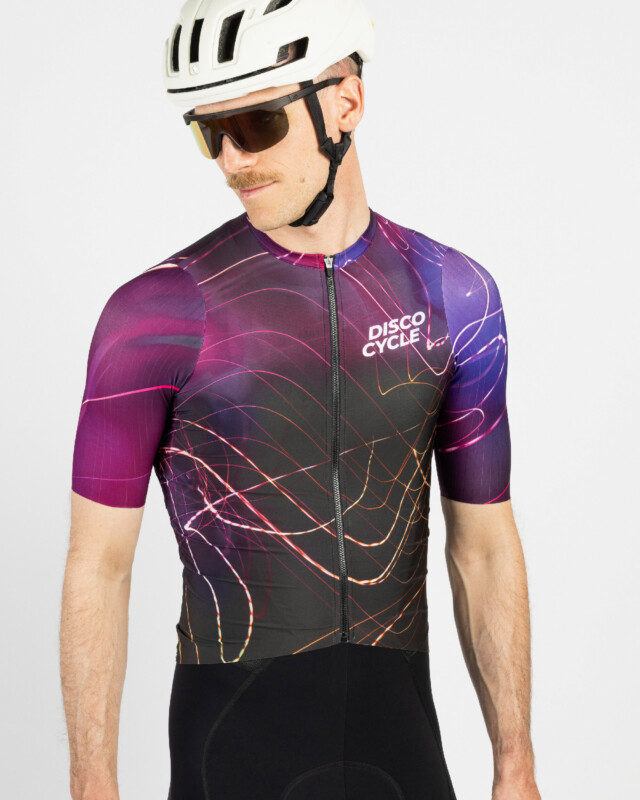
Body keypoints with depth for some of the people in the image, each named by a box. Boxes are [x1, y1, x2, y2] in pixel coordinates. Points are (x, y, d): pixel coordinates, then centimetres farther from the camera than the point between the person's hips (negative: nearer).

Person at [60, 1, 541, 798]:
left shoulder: (454, 296, -1)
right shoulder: (157, 313, -11)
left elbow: (485, 546, 5)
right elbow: (97, 560, -7)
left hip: (401, 732, 3)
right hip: (235, 733, -3)